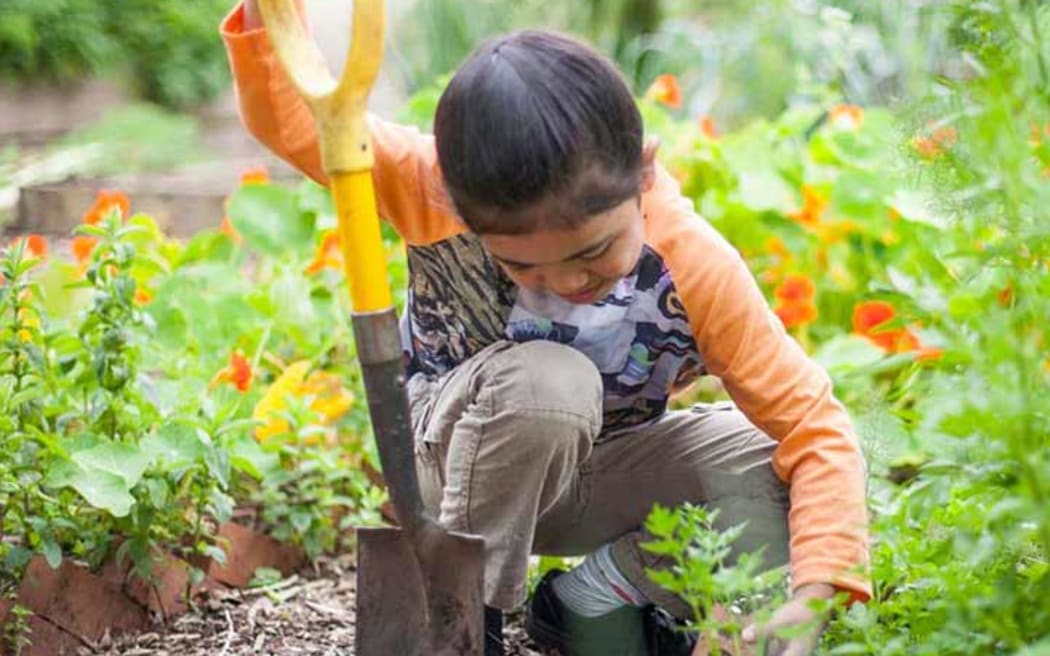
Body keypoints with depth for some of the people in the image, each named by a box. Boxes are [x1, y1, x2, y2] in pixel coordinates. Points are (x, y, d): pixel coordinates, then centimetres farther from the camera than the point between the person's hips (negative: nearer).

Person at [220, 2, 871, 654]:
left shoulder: (696, 269, -29)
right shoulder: (433, 190, -30)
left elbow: (814, 426, -27)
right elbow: (292, 117, -21)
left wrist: (811, 599, -40)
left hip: (593, 477, 2)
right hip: (462, 461, -2)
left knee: (772, 478, -27)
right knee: (545, 382, -38)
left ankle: (591, 603, -3)